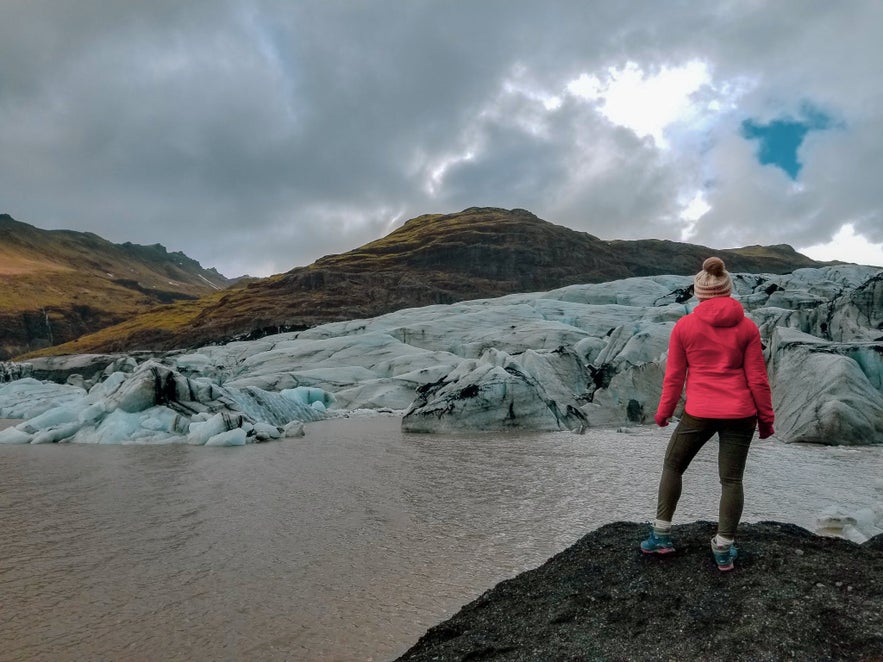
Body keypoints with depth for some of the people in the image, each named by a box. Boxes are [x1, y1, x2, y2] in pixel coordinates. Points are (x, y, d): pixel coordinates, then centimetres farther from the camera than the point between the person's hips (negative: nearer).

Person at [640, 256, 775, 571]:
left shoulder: (684, 326, -4)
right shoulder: (747, 327, -1)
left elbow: (673, 376, 0)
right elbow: (757, 379, 0)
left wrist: (663, 411, 12)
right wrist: (766, 418, 11)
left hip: (699, 413, -1)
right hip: (740, 414, 2)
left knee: (672, 466, 17)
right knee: (731, 479, 11)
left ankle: (662, 534, 19)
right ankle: (724, 549, 15)